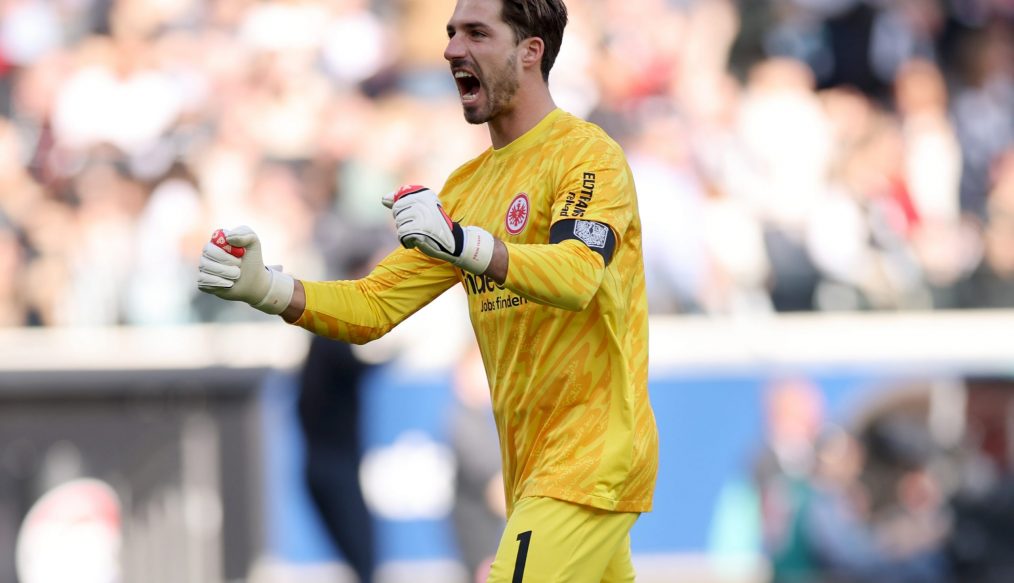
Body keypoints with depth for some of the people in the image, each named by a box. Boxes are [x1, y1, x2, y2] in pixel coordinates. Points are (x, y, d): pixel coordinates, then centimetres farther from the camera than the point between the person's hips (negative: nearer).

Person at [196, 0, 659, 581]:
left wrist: (462, 243, -44)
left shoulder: (587, 152, -9)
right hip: (532, 465, 8)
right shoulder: (469, 185, 14)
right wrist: (264, 288, -8)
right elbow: (374, 305, 9)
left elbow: (577, 276, -28)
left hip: (591, 457, -8)